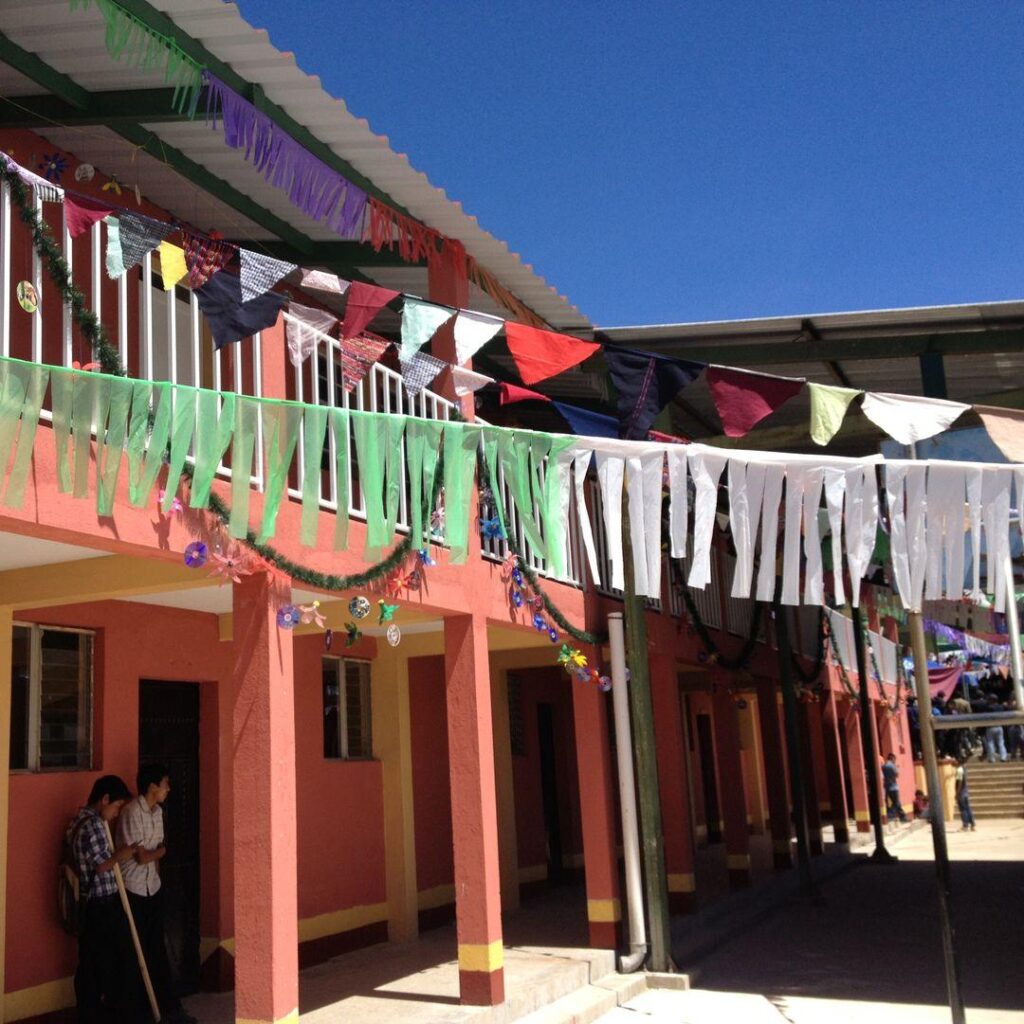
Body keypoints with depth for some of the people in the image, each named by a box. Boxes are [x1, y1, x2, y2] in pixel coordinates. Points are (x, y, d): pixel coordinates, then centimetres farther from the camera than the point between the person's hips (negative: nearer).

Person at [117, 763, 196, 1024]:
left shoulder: (157, 811, 8)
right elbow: (142, 857, -20)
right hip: (134, 891, -7)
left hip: (153, 888, 7)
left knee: (157, 949, 10)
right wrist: (162, 850, -3)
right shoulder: (132, 812, -19)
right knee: (138, 952, 3)